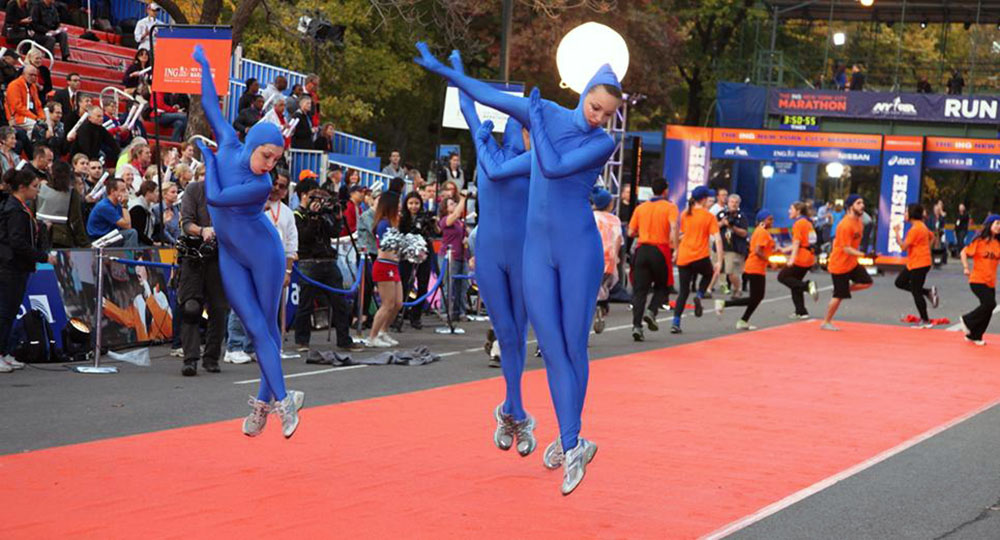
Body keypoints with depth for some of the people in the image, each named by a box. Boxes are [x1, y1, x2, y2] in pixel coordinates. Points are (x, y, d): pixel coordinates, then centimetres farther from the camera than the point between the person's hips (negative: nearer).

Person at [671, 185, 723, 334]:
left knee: (683, 291, 10)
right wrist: (719, 261, -10)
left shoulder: (685, 215, 8)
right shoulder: (709, 217, -3)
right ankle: (699, 296, 4)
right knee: (709, 273, 30)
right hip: (700, 257, -3)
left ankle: (676, 323, -2)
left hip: (683, 258, 3)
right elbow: (717, 239, -9)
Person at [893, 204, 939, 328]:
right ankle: (929, 292, 10)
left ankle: (926, 321, 6)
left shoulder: (915, 229, -20)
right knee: (900, 282, 14)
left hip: (919, 265, -10)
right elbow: (932, 237, 25)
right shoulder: (922, 226, 11)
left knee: (916, 292, -2)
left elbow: (903, 246, -21)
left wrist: (897, 232, -13)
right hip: (914, 263, 10)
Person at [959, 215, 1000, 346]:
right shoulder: (979, 241, -9)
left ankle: (974, 336, 22)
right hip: (977, 280, -6)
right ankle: (967, 320, 2)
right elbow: (964, 253, -4)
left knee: (987, 309, 7)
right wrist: (966, 268, -13)